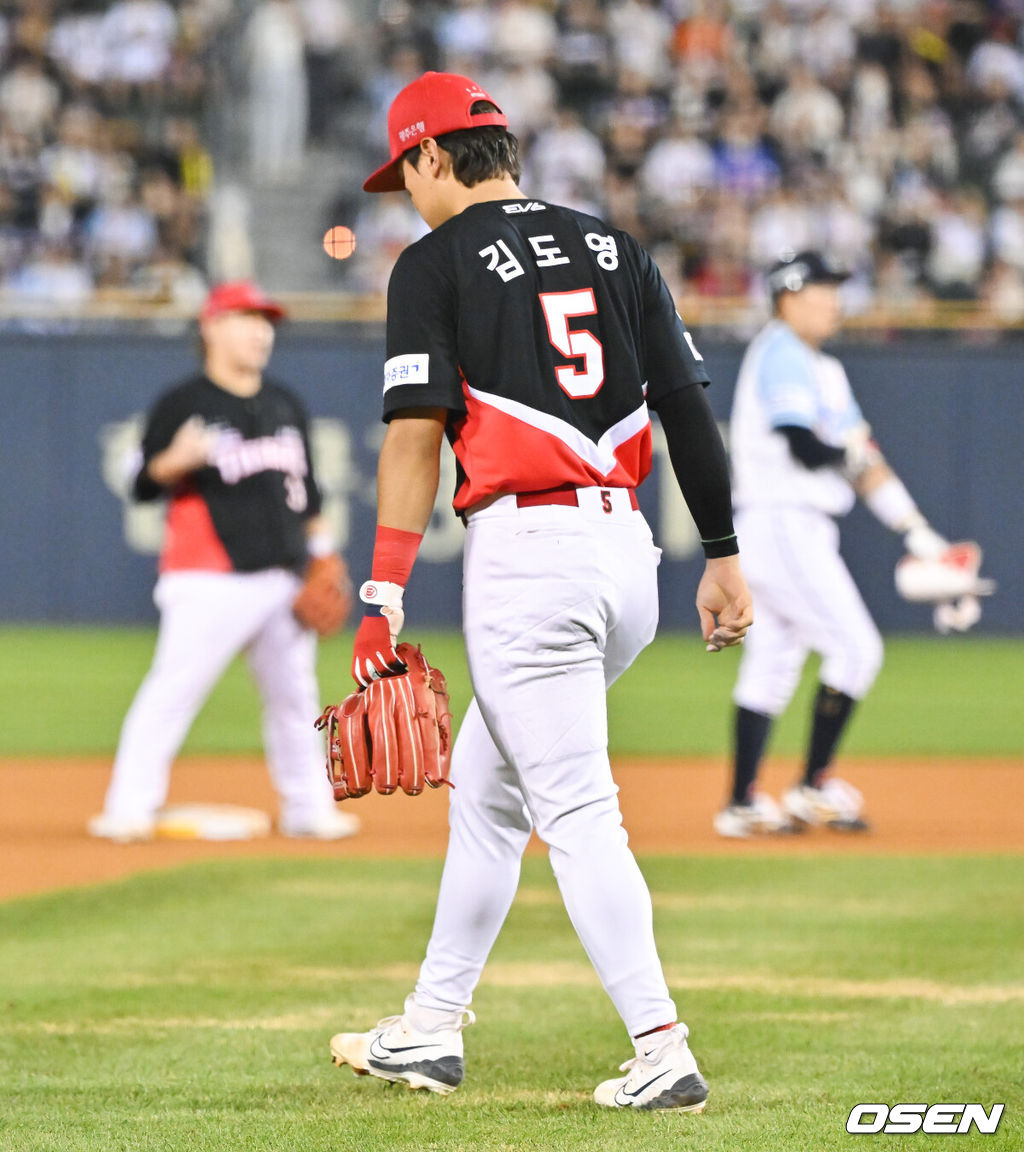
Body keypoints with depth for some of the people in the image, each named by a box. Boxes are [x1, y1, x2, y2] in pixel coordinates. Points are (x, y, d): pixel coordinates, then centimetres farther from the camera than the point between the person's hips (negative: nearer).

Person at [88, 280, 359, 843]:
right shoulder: (182, 404, -2)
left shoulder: (286, 405, 17)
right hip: (210, 580, -6)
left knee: (294, 694, 10)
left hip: (284, 578, 6)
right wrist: (177, 459, -25)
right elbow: (144, 485, -5)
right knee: (173, 688, -12)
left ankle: (308, 808, 21)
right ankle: (129, 808, -10)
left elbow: (306, 487, 22)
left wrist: (322, 555, 14)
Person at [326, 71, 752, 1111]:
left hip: (525, 551, -7)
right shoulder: (613, 250, 15)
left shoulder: (437, 261, -2)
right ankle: (430, 1031, 25)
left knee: (577, 813, -7)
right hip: (628, 555, 7)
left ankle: (663, 1053, -15)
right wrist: (723, 554, 12)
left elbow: (416, 431, -10)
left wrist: (383, 595, -10)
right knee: (485, 789, 19)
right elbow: (687, 405, 10)